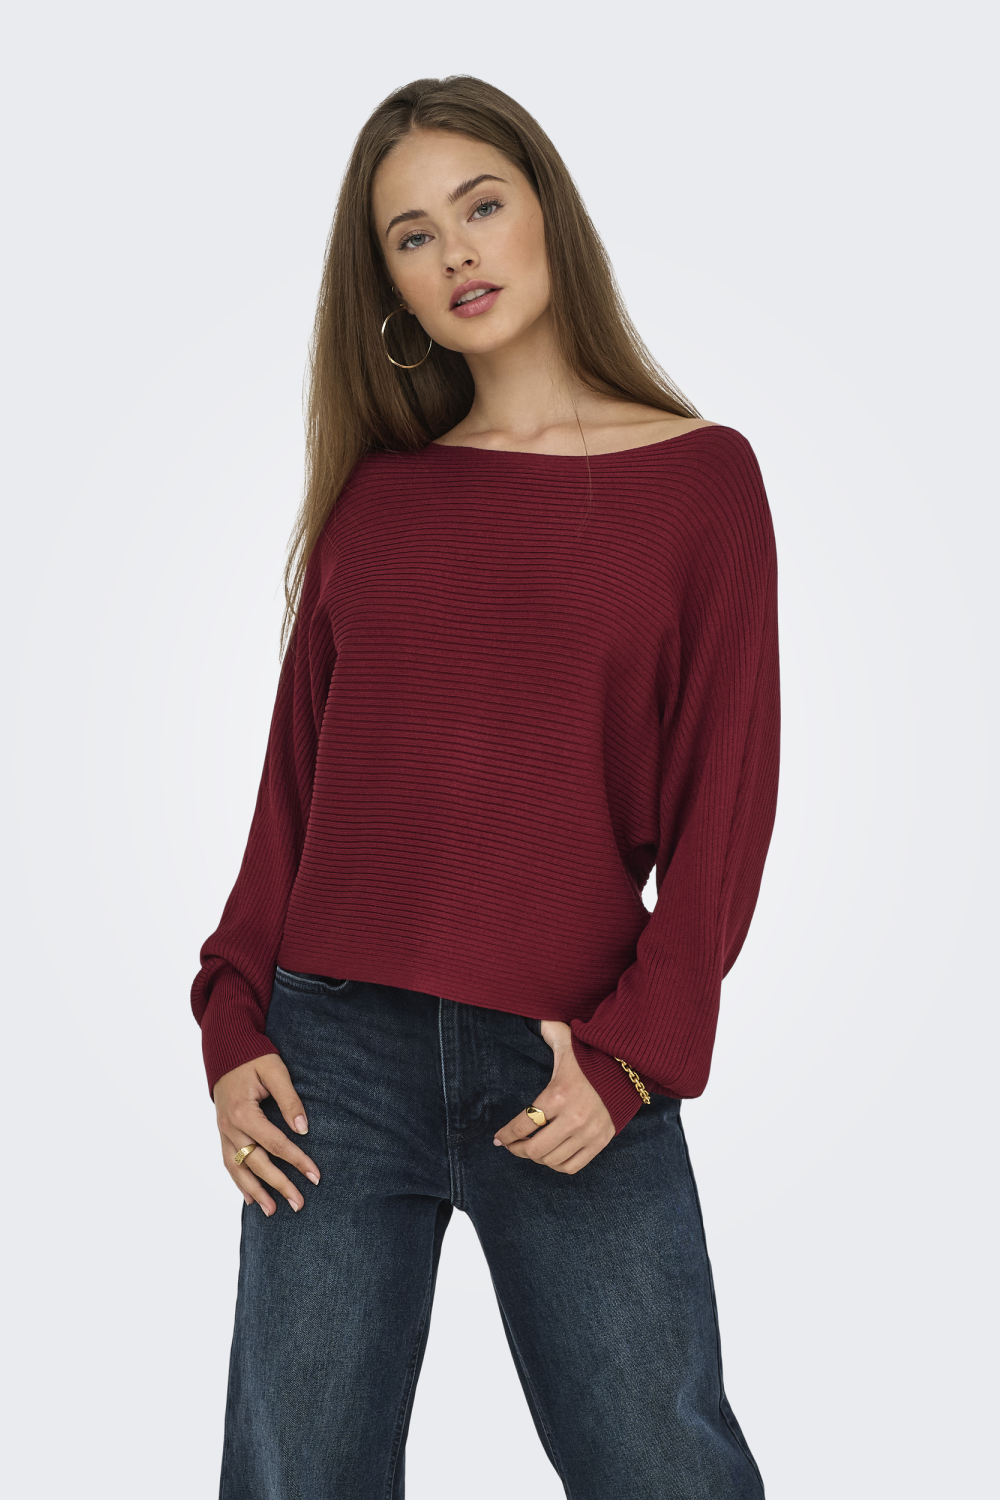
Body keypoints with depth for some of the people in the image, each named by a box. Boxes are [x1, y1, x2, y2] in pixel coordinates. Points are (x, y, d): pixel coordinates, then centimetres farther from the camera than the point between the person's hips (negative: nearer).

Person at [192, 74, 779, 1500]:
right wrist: (235, 1020, 1)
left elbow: (726, 795, -1)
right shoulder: (375, 491, 11)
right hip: (338, 1052, 3)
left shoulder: (700, 474, 3)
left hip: (570, 1062, -2)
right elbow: (295, 773, 11)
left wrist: (636, 1053, -9)